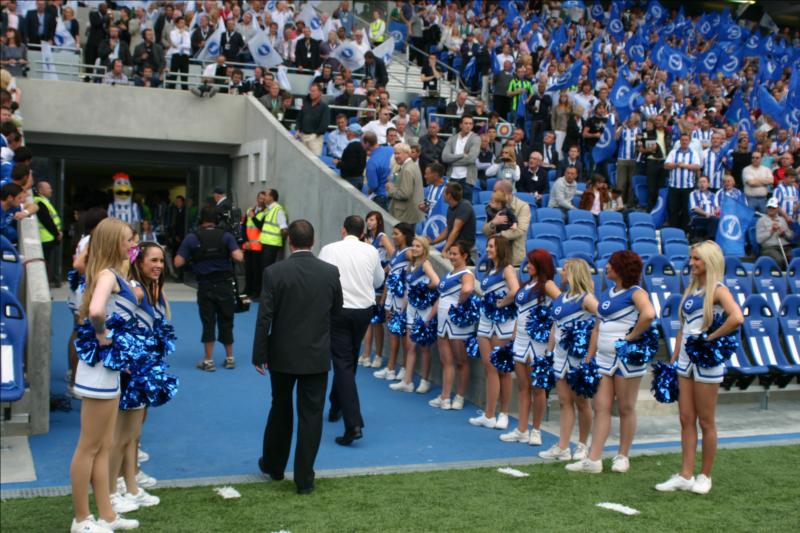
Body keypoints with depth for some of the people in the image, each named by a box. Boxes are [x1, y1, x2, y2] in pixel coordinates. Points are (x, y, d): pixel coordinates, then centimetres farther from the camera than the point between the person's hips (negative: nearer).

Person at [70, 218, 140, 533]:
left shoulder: (115, 274, 9)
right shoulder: (108, 274, -17)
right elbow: (96, 311, -36)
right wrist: (102, 336, -19)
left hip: (108, 367, 9)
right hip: (100, 368, -9)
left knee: (104, 447, 15)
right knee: (89, 447, 4)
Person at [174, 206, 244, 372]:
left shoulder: (192, 237, -2)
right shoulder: (226, 236, -2)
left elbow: (178, 263, -5)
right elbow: (238, 257, -14)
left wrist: (192, 257, 12)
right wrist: (239, 252, 7)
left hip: (205, 285, -1)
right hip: (225, 284, 1)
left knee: (208, 322, 7)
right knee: (226, 321, 13)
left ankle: (208, 360, 10)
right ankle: (230, 358, 23)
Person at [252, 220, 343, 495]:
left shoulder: (274, 272, -12)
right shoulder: (331, 272, -6)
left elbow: (264, 317, -12)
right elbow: (337, 311, 6)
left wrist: (259, 355, -4)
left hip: (282, 355, 0)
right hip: (317, 355, 0)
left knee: (280, 409, 19)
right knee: (311, 415, 6)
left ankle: (273, 465, 35)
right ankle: (304, 479, 10)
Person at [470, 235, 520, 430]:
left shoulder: (507, 269, -9)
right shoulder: (491, 271, 15)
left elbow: (515, 291, -27)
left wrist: (502, 303, -14)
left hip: (502, 323, -7)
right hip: (486, 322, 7)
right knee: (489, 368, 6)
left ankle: (503, 414, 6)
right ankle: (489, 414, 9)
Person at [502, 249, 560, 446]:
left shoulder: (547, 285, -8)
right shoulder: (527, 285, 14)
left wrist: (551, 324, -20)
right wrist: (515, 334, 15)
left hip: (537, 341, -7)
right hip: (521, 340, 7)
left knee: (537, 387, 3)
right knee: (522, 387, 9)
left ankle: (536, 430, 13)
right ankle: (521, 430, 14)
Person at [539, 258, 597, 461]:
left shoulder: (585, 298, -10)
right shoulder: (560, 297, 11)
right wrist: (548, 352, 14)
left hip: (579, 355, -6)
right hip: (561, 354, 7)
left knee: (581, 401, 6)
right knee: (564, 401, 6)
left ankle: (582, 445, 19)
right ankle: (562, 447, 8)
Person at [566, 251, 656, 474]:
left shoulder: (635, 292, -9)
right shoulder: (607, 293, 14)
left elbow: (648, 314, -30)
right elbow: (597, 328, 16)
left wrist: (632, 336, -21)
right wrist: (589, 357, 12)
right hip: (604, 357, 7)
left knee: (626, 408, 5)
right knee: (601, 407, 3)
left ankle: (623, 456, 17)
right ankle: (593, 460, 2)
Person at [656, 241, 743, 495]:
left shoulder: (718, 290, -11)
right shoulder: (691, 289, 12)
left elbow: (737, 318, -29)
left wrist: (711, 338, -21)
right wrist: (674, 358, 11)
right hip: (686, 359, 7)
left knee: (705, 421, 4)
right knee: (686, 419, 8)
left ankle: (705, 476, 16)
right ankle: (686, 476, 13)